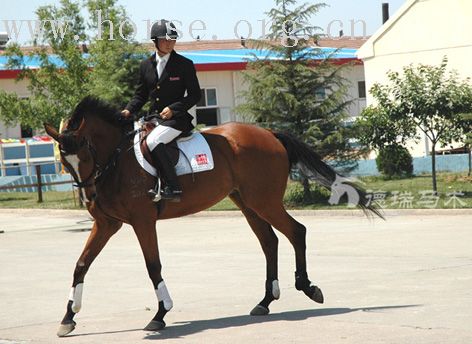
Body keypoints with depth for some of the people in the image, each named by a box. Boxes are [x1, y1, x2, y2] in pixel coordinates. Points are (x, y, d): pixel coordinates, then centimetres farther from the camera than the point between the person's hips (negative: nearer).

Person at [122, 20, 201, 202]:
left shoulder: (185, 64, -2)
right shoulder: (146, 65, 12)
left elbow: (195, 95, -2)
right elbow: (141, 94, 18)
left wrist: (173, 108, -16)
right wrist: (129, 110, -2)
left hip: (176, 118, -6)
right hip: (153, 117, 6)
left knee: (152, 141, -30)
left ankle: (172, 188, -28)